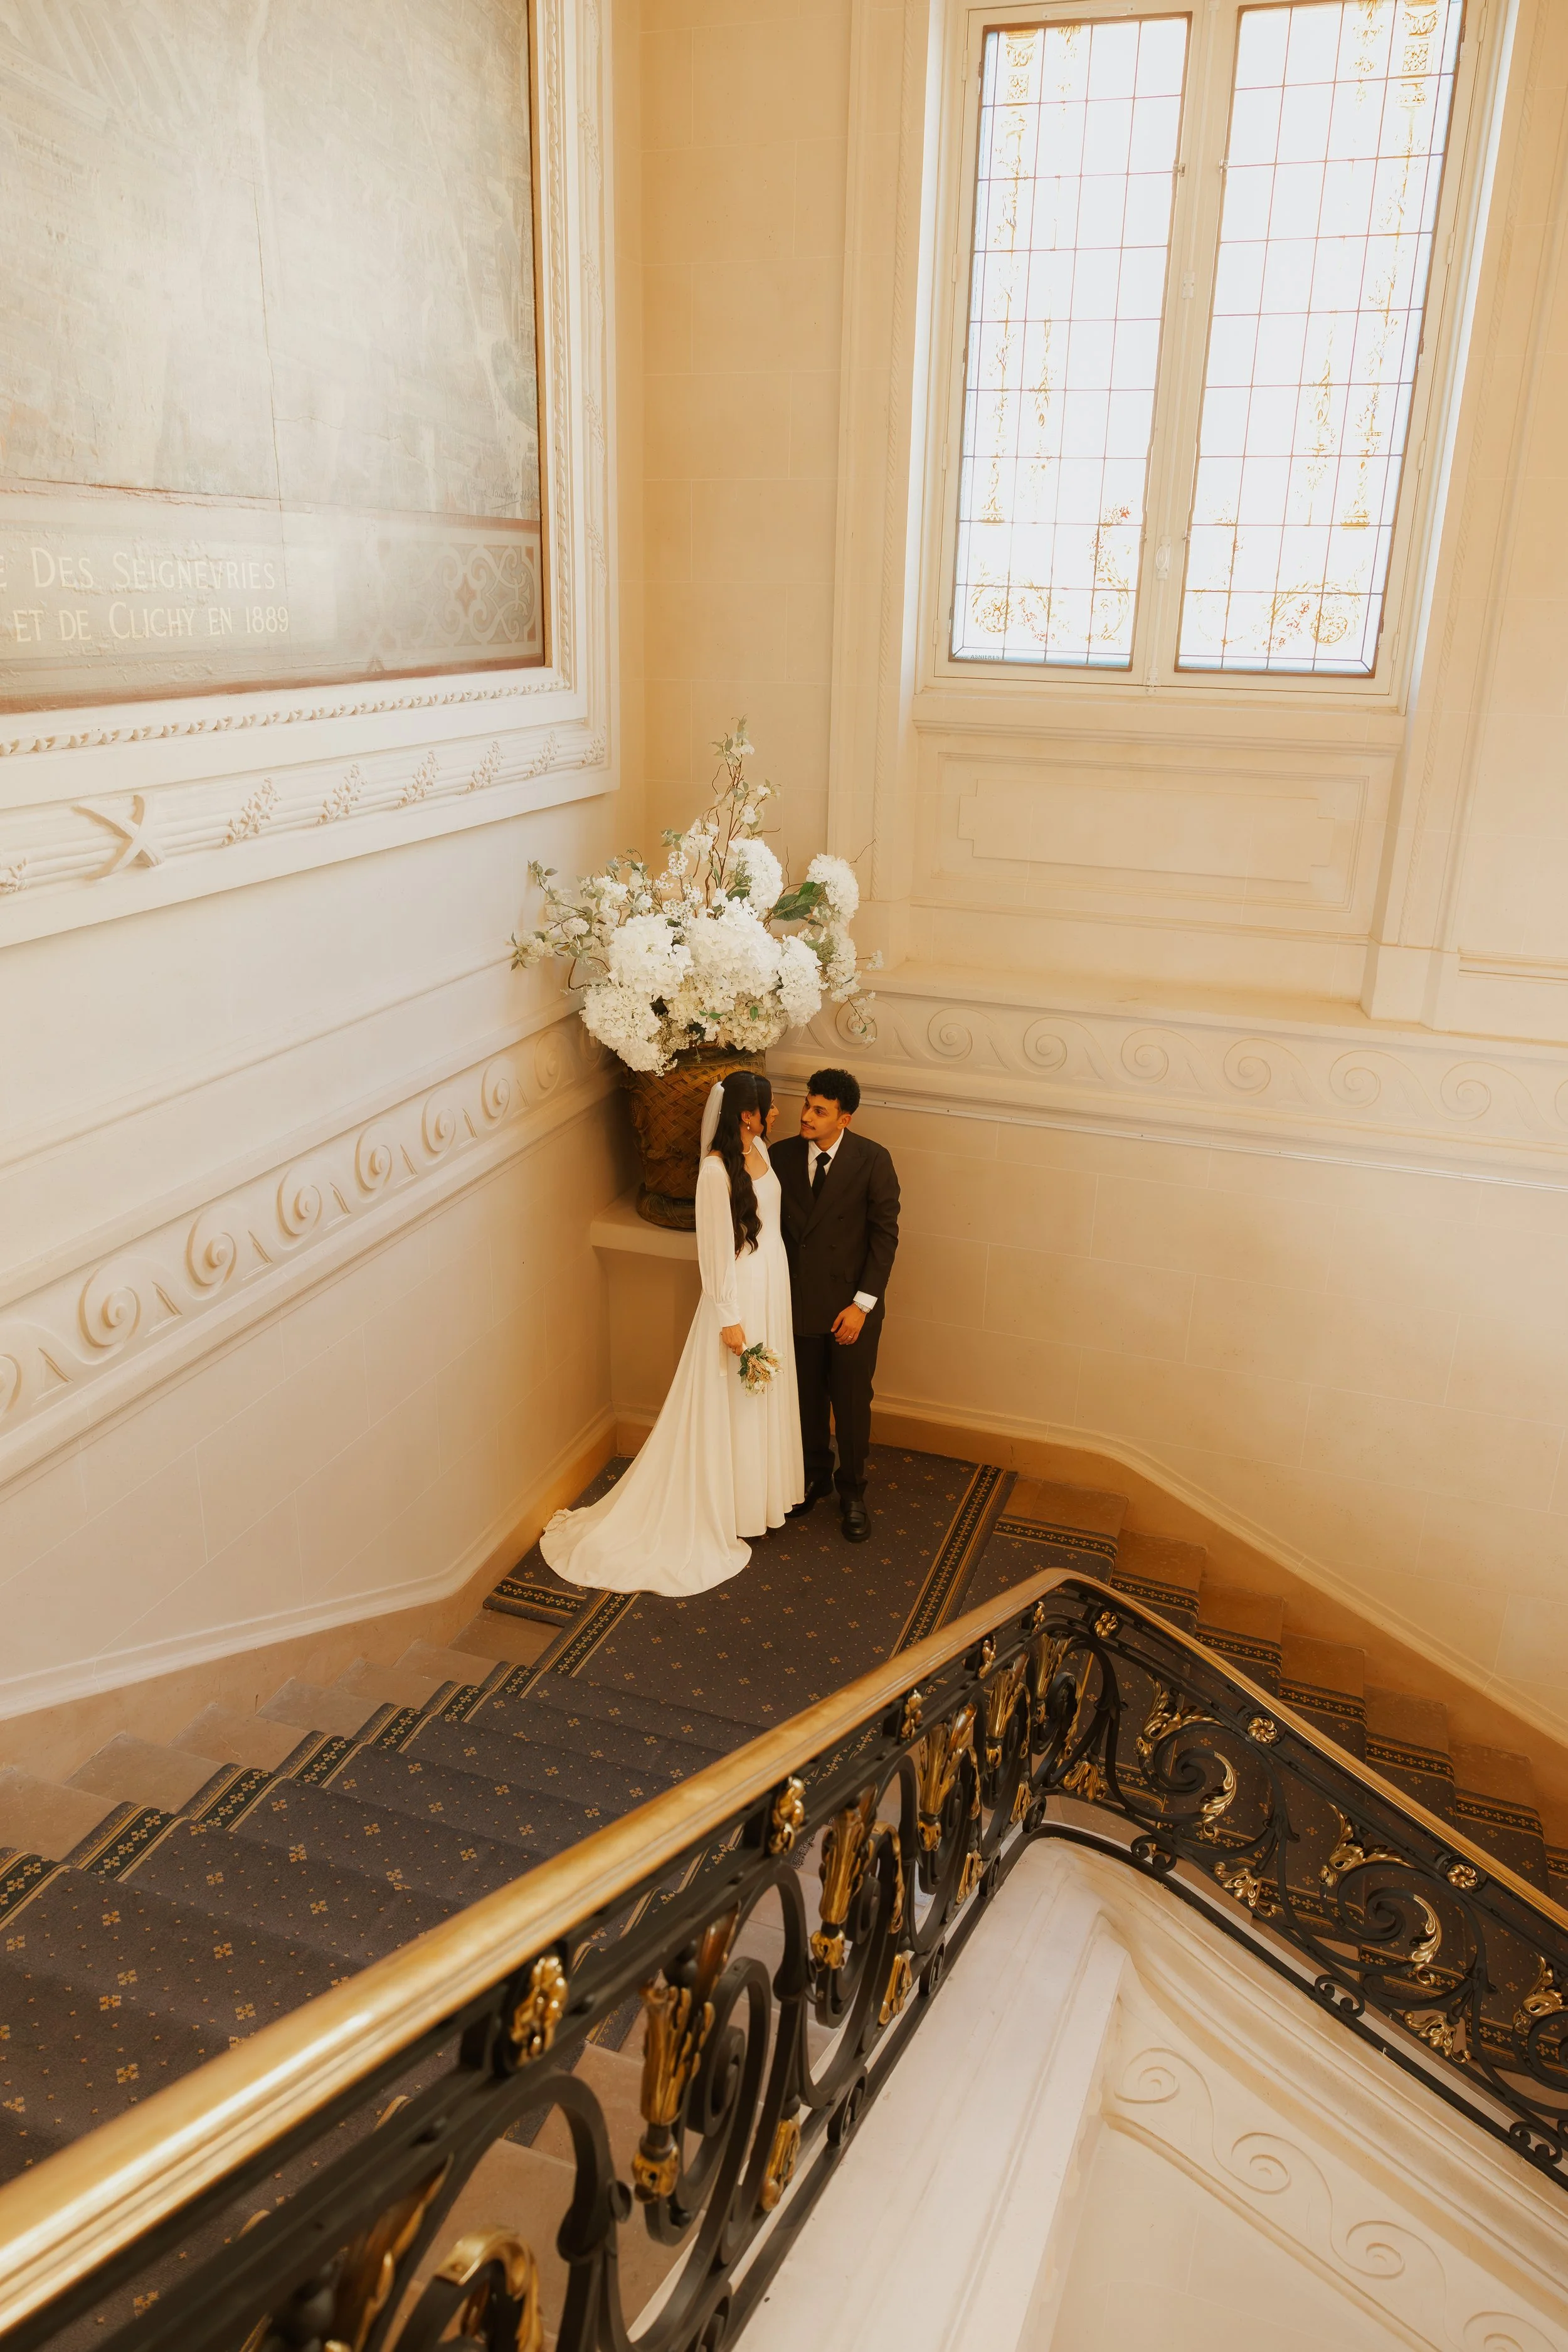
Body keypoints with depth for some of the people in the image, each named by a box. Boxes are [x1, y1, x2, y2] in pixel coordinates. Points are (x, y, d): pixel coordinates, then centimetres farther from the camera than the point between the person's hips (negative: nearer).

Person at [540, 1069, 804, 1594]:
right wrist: (729, 1319, -18)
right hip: (741, 1295, -8)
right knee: (728, 1406, 6)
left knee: (764, 1398, 21)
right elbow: (715, 1251, -20)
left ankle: (758, 1493, 38)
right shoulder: (716, 1170, -24)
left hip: (773, 1289, 8)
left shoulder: (759, 1148, 2)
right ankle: (720, 1512, 22)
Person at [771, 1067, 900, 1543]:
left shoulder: (873, 1160, -13)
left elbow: (885, 1235, -11)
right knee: (806, 1397, 18)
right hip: (797, 1303, 3)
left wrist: (862, 1304, -14)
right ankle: (815, 1475, 40)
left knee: (852, 1403, 10)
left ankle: (852, 1492, 29)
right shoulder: (782, 1156, -5)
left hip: (851, 1307, -3)